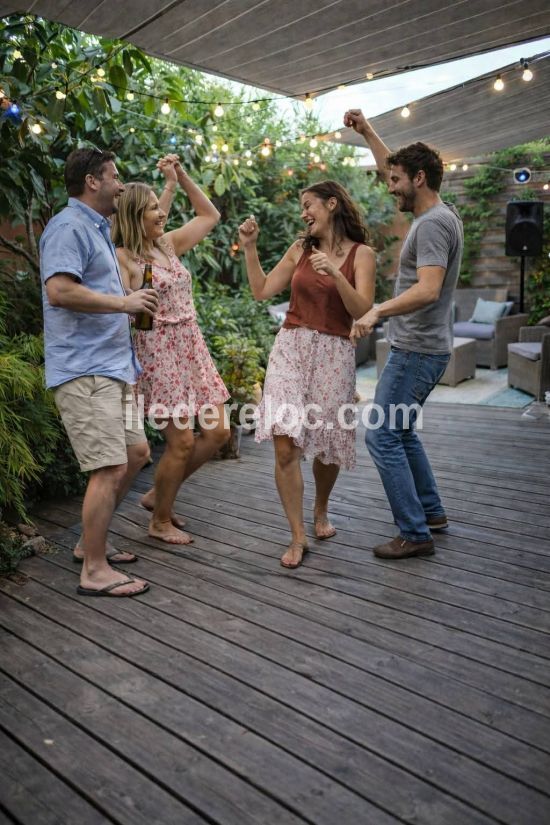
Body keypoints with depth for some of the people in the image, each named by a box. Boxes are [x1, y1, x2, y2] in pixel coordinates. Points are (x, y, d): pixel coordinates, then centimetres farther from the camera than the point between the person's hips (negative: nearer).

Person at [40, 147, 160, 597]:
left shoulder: (97, 229, 22)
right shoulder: (69, 227, -10)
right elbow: (59, 290, -25)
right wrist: (125, 302, -19)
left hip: (111, 366, 11)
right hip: (84, 370, -11)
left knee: (136, 453, 15)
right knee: (110, 468, -9)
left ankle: (91, 543, 28)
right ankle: (94, 570, 4)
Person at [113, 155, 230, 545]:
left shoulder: (170, 244, 11)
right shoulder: (123, 258, -8)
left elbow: (210, 215, 21)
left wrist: (181, 176, 14)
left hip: (193, 348, 8)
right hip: (159, 351, -8)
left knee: (218, 431, 5)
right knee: (182, 441, -6)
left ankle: (159, 494, 23)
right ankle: (160, 521, 17)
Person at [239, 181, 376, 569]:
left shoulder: (361, 254, 2)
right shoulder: (300, 250, 12)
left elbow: (362, 311, -8)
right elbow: (261, 291, 11)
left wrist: (336, 273, -20)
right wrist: (249, 248, 4)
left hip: (334, 354, -2)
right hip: (291, 347, 2)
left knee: (327, 446, 7)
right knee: (286, 446, -9)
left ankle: (321, 511, 37)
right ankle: (298, 537, 2)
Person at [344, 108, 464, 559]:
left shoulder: (432, 224, -17)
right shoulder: (435, 213, 13)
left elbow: (427, 290, -30)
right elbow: (395, 167, 27)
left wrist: (378, 310, -37)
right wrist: (367, 132, 24)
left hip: (416, 351, -10)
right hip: (421, 348, 10)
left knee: (383, 436, -7)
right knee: (401, 430, 19)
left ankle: (415, 534, 0)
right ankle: (432, 511, 28)